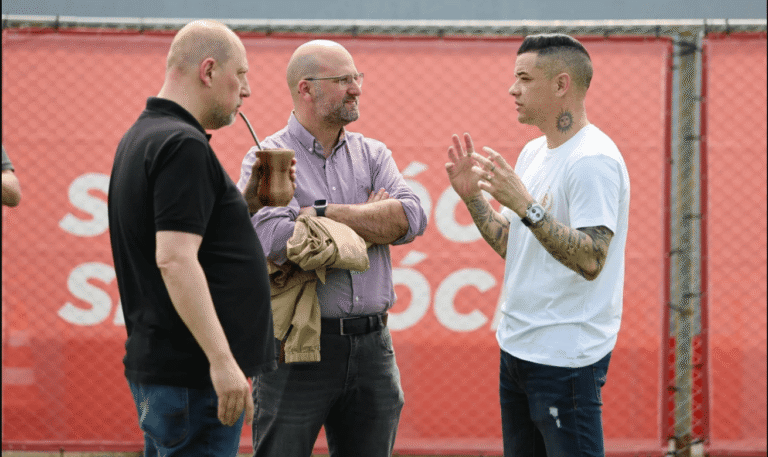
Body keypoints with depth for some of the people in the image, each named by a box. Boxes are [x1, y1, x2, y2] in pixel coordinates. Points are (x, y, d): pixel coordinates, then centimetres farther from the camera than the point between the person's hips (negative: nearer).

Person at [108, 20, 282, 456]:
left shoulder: (142, 137, 17)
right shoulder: (183, 145, -15)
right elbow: (174, 260, -24)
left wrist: (250, 201, 13)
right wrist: (222, 360, -25)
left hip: (157, 365, 10)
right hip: (191, 372, -10)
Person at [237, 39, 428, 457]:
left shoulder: (372, 154, 12)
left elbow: (411, 218, -5)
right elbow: (276, 241, -20)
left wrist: (326, 214, -13)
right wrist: (372, 219, -8)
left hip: (372, 344, 5)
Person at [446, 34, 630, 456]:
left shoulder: (594, 160, -17)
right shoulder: (533, 153, 13)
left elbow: (591, 261, -26)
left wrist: (526, 205, -31)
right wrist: (472, 196, 7)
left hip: (567, 357, -10)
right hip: (517, 349, 10)